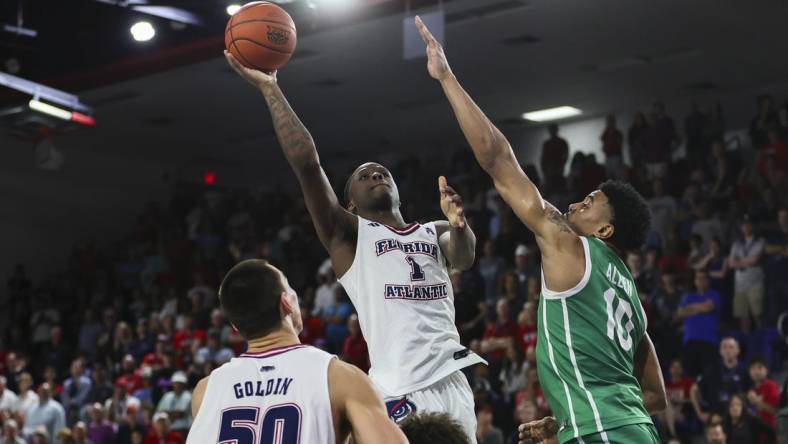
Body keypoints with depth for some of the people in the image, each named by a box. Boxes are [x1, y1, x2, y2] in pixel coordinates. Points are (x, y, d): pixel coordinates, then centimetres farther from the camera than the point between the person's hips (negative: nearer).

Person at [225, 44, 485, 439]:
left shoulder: (435, 233, 19)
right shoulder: (349, 235, 8)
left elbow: (463, 258, -3)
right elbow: (306, 162, -3)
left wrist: (459, 225, -25)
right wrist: (270, 89, -4)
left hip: (453, 387, 4)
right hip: (399, 393, -4)